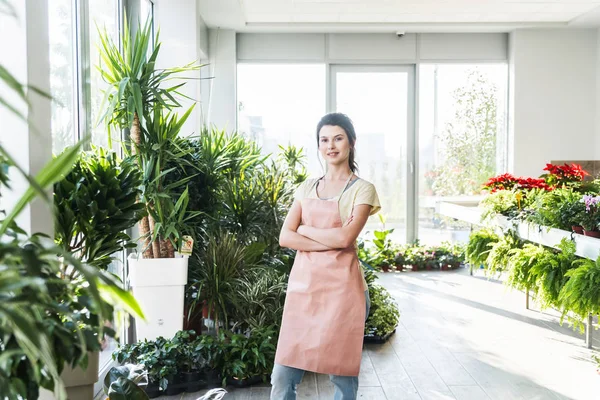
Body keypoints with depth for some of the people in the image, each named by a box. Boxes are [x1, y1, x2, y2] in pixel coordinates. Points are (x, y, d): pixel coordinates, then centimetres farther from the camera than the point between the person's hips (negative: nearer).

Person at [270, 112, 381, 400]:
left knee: (342, 373, 9)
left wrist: (305, 228, -2)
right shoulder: (306, 188, 12)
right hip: (302, 284, 4)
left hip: (341, 288, -4)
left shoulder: (362, 189, -1)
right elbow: (285, 238, 0)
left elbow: (345, 238, -16)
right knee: (283, 376, 5)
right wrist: (331, 241, -11)